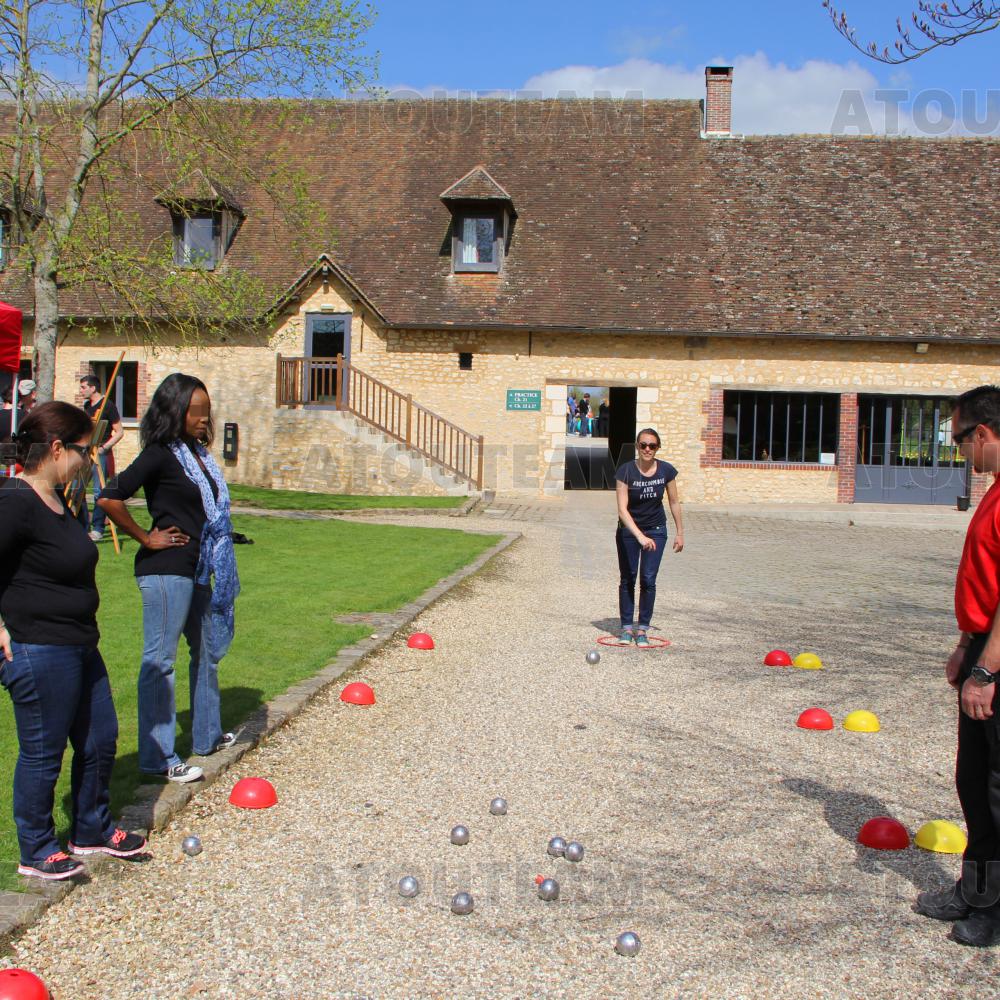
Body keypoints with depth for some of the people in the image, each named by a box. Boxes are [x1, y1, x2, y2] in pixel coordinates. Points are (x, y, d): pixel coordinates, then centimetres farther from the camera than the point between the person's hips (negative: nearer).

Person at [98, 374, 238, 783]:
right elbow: (109, 497, -22)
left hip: (197, 570, 10)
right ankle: (158, 758, 6)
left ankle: (208, 735, 35)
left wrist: (219, 566, 14)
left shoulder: (197, 454, 11)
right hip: (166, 570, -10)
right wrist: (146, 538, -15)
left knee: (207, 650, 19)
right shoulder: (160, 454, -14)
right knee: (159, 660, -1)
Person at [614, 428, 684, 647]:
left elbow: (674, 503, 3)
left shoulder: (666, 470, -11)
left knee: (648, 579, -4)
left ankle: (642, 629, 7)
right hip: (629, 530, -1)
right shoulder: (626, 471, -20)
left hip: (656, 530, 1)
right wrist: (640, 536, -36)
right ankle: (627, 627, 14)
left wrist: (680, 533, 6)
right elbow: (622, 509, -25)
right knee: (628, 579, 4)